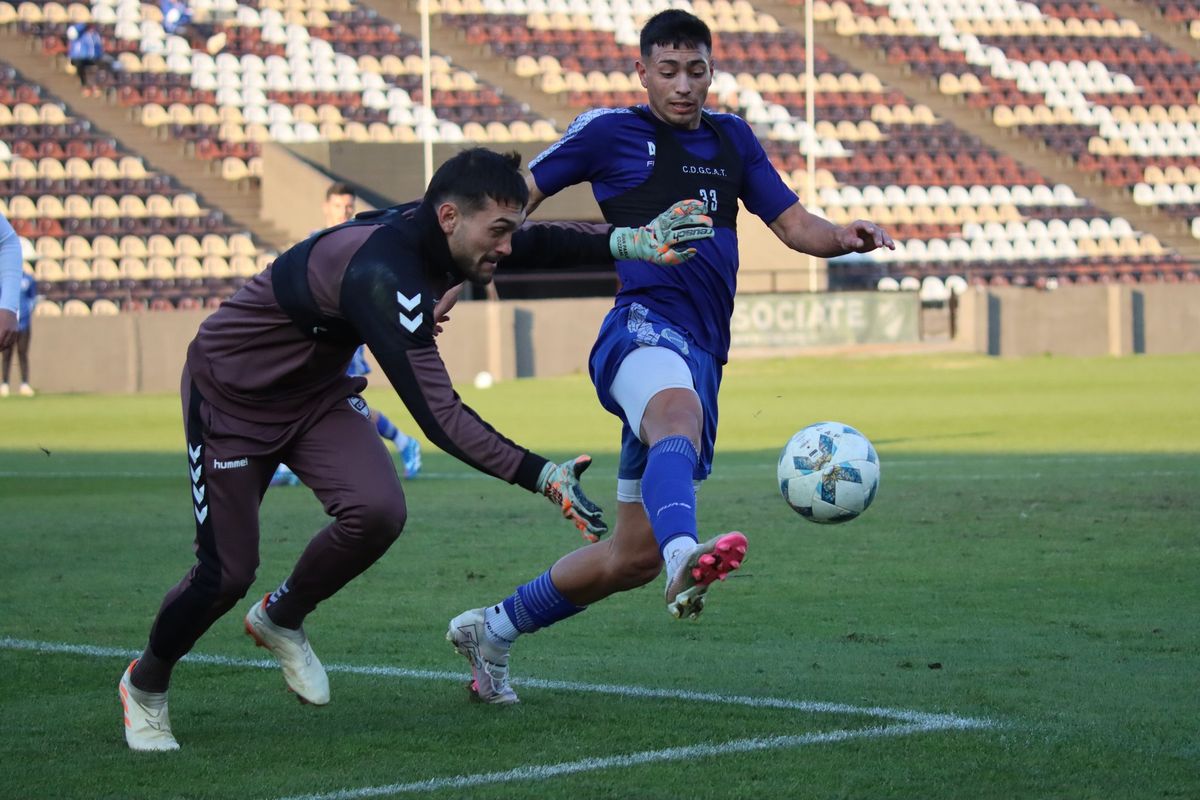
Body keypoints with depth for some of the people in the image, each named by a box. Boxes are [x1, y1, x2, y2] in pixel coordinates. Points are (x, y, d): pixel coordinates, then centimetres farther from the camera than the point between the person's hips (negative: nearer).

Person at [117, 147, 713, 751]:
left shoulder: (434, 234, -14)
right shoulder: (382, 275, -38)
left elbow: (541, 244, -7)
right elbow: (438, 414, -41)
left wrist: (632, 241, -26)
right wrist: (540, 477, -45)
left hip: (316, 391, 7)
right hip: (231, 395, -7)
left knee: (377, 513, -16)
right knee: (227, 572, -6)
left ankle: (280, 618, 12)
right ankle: (144, 684, 24)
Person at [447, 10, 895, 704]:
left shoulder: (732, 138, 22)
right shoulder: (610, 132, 7)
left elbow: (793, 224, 18)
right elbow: (515, 198, 12)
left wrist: (843, 237, -3)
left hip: (702, 356, 7)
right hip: (645, 327, -6)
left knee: (634, 557, 9)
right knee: (678, 420, -44)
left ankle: (491, 632, 28)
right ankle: (686, 557, -74)